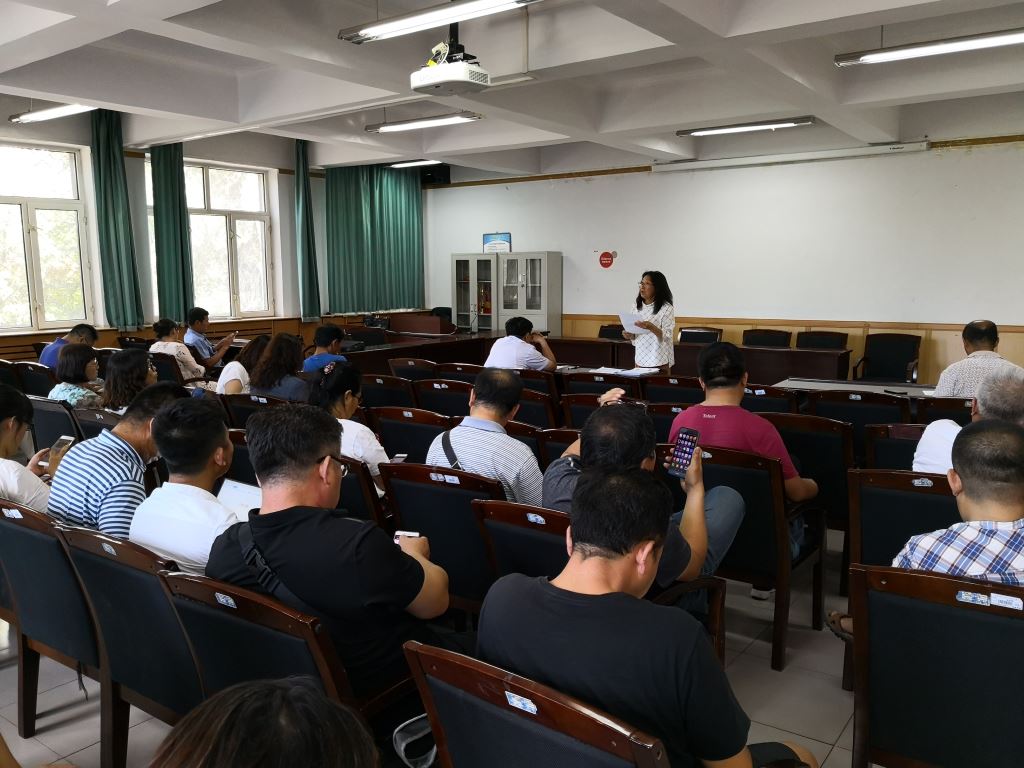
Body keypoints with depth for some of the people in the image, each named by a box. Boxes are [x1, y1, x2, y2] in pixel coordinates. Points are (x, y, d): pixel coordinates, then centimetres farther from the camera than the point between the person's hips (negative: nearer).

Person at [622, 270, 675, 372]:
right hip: (640, 360, 5)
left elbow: (667, 337, -14)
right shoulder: (637, 307, 8)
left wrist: (651, 327, -29)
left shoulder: (666, 308, -9)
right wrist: (630, 335, -5)